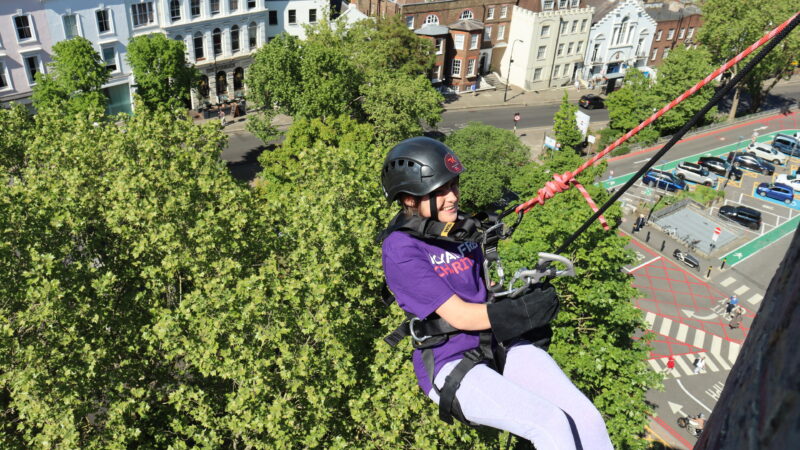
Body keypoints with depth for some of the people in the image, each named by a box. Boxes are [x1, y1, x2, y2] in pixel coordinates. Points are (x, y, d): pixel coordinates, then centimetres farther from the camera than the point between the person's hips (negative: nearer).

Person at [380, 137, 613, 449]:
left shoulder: (461, 225, 8)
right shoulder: (401, 249, -14)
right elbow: (458, 316, -18)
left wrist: (526, 291, -3)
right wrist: (524, 309, -21)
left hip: (500, 344, 6)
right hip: (449, 366, -6)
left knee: (587, 418, -8)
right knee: (551, 423, -22)